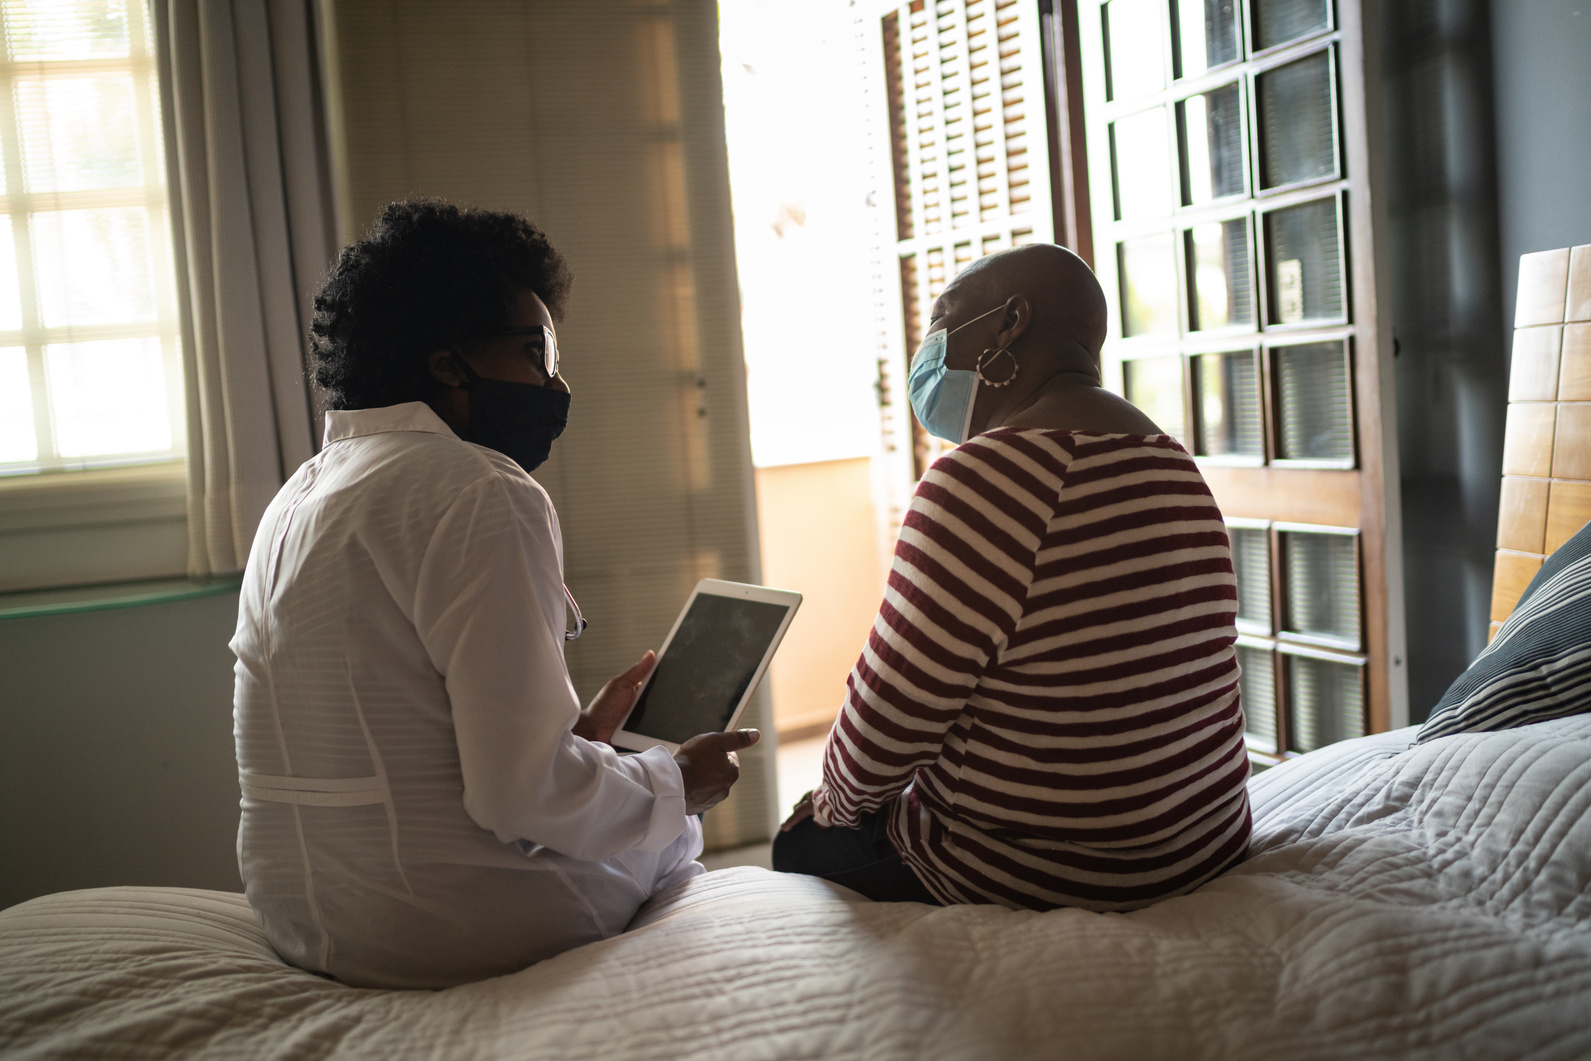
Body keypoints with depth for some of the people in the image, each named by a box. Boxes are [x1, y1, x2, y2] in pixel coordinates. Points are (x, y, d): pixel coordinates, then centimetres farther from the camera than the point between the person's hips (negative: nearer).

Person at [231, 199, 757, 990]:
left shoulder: (300, 495, 11)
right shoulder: (478, 494, -19)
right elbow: (524, 794, -25)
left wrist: (572, 738, 13)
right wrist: (675, 784, -6)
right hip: (449, 925, -8)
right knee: (674, 839, 19)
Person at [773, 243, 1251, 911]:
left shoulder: (988, 473, -24)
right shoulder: (1173, 462, 7)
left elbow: (895, 706, -20)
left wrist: (843, 799, 2)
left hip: (1042, 880, -8)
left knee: (803, 847, 18)